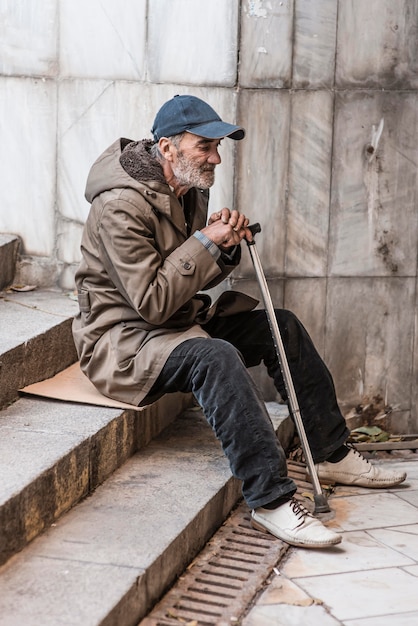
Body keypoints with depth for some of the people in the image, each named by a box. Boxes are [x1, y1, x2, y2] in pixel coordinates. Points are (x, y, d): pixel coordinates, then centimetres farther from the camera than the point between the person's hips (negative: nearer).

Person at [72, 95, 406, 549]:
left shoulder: (189, 192, 6)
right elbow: (152, 303, -27)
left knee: (282, 326, 4)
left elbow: (195, 282, 14)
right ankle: (270, 500, -35)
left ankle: (333, 455, 13)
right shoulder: (121, 206, -23)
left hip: (180, 321, 10)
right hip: (123, 338, -10)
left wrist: (227, 246, -7)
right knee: (215, 357, -36)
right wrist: (206, 242, -22)